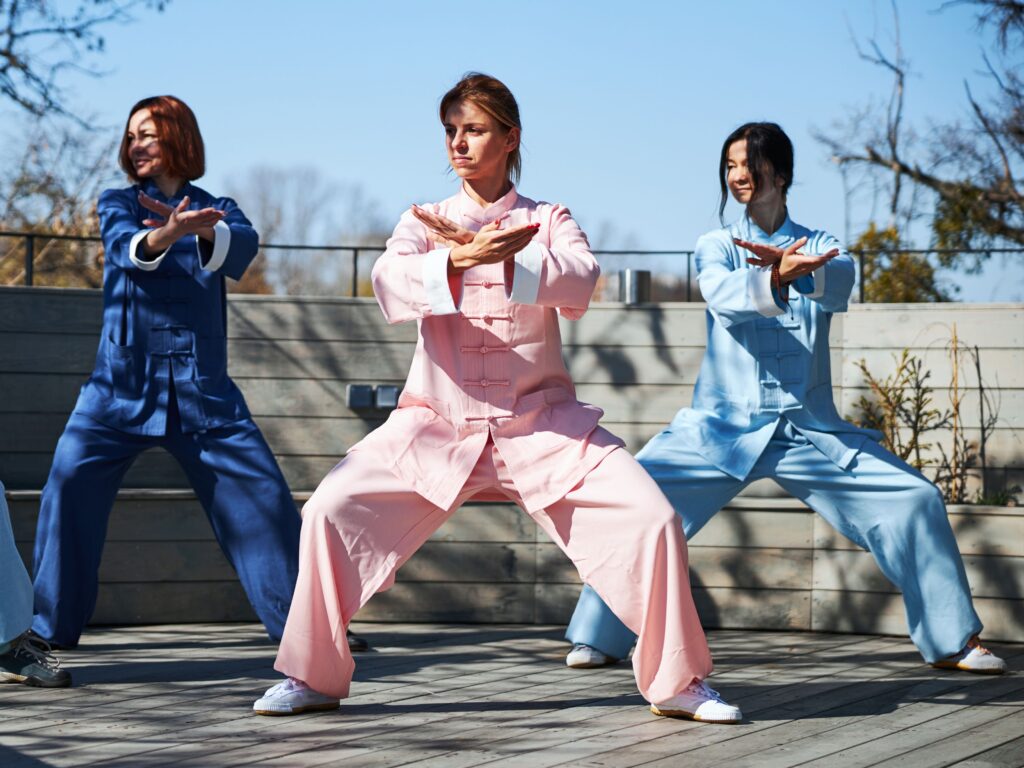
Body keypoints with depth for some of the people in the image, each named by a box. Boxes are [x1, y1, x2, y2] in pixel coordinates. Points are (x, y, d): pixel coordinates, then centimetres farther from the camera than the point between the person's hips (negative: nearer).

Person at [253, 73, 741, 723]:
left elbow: (580, 284, -16)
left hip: (541, 422, 0)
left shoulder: (550, 221, 7)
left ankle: (678, 682, 3)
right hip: (438, 421, 1)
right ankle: (314, 679, 2)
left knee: (652, 519, -16)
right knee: (333, 510, -15)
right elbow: (390, 285, -15)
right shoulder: (424, 222, 7)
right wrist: (459, 260, -35)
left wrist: (490, 256, -29)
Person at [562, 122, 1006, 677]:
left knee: (917, 500, -9)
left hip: (808, 429, 1)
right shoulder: (715, 246, 7)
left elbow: (839, 285, -18)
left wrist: (792, 268, -42)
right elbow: (723, 294, -18)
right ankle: (599, 639, -5)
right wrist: (777, 277, -41)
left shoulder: (820, 247, 8)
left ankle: (954, 641, 6)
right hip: (723, 424, -1)